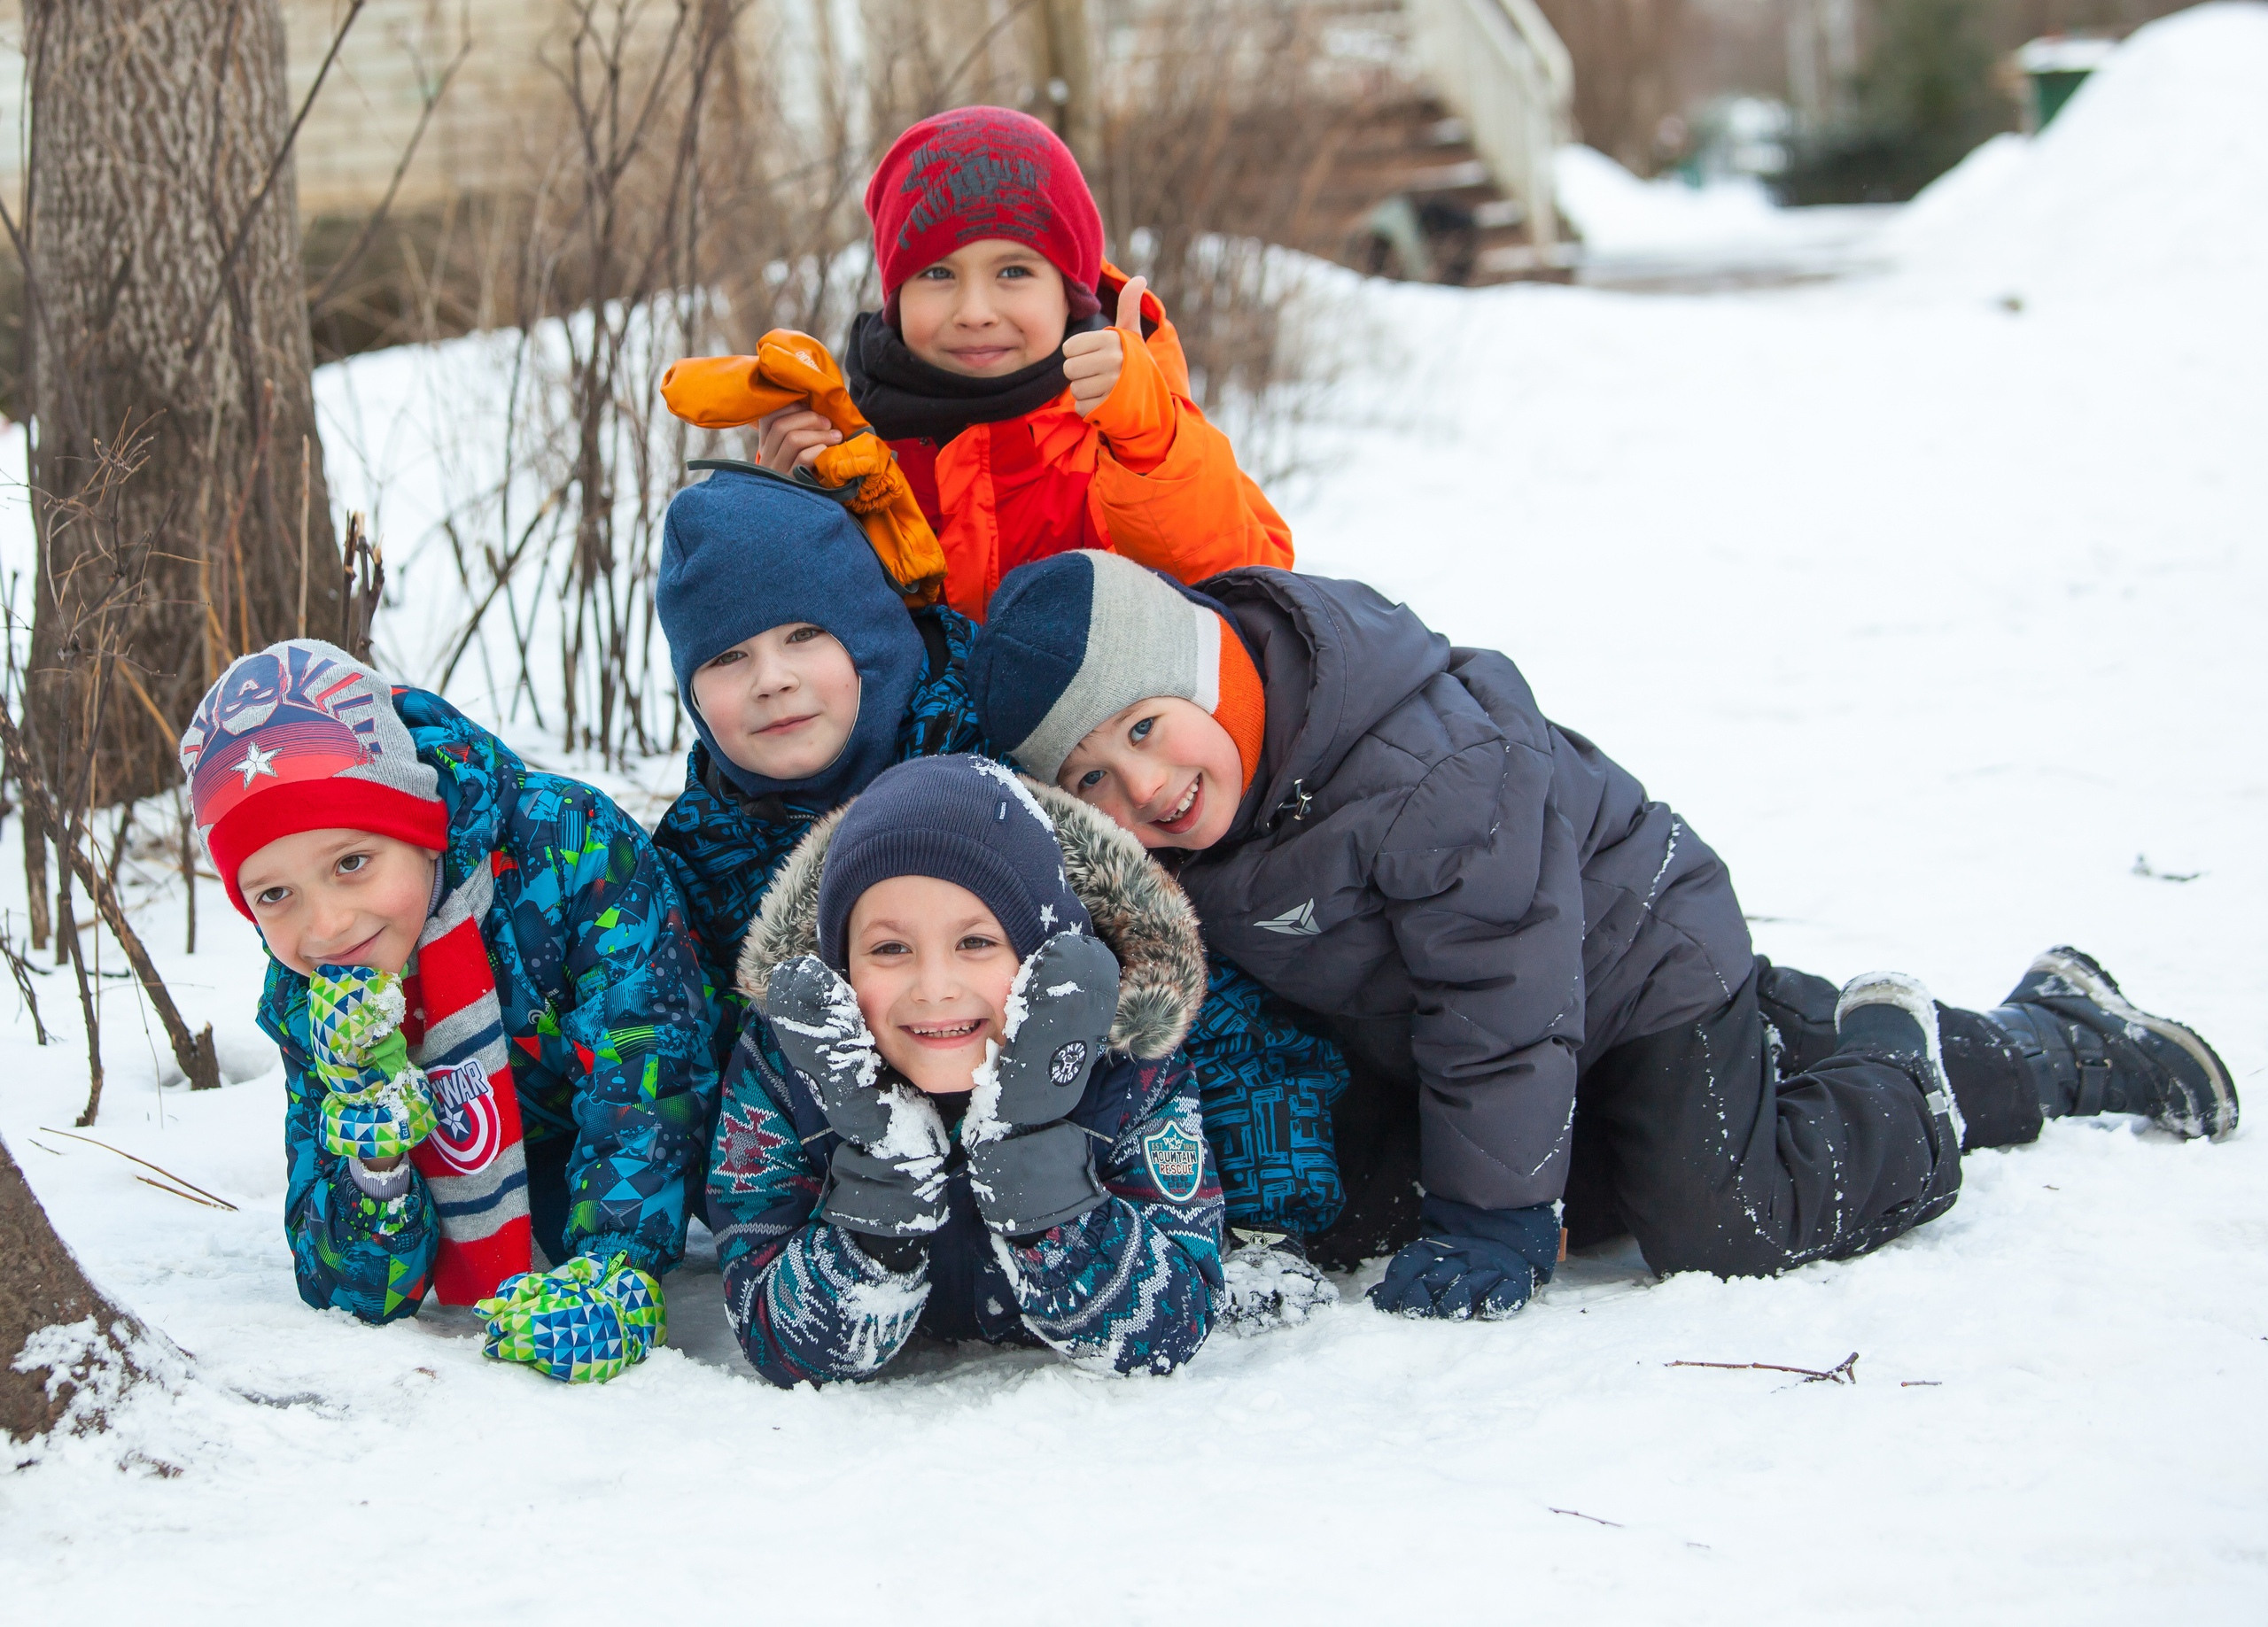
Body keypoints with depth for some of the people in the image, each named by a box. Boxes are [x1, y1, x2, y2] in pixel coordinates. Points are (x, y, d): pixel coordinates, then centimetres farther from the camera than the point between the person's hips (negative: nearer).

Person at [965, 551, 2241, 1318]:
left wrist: (1491, 1215, -27)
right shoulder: (1171, 845, -14)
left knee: (1720, 1227, -17)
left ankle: (1899, 1060, 12)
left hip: (1634, 952, -9)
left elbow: (1499, 998, -33)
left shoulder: (1426, 767, -38)